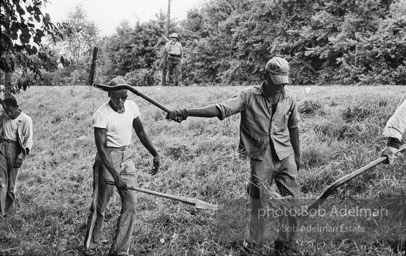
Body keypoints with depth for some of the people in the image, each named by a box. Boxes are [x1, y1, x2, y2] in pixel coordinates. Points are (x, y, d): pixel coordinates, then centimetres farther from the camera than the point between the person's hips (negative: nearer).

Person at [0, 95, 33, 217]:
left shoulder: (25, 120, -4)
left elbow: (28, 140, -4)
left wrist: (22, 154, -13)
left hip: (15, 149, -2)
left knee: (11, 182, 4)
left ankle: (10, 209, 17)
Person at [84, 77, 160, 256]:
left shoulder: (131, 106, 1)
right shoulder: (101, 115, -18)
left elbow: (140, 132, 15)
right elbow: (101, 148, -21)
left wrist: (155, 154, 12)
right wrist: (116, 176, -28)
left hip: (127, 157, 6)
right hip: (108, 158, -6)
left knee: (130, 203, -1)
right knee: (99, 206, -1)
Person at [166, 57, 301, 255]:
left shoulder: (289, 99, 2)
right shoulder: (249, 96, -9)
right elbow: (220, 109, -19)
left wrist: (297, 156, 21)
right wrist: (187, 112, -31)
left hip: (285, 156, 3)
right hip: (261, 158, -3)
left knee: (293, 200, 4)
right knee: (257, 204, 3)